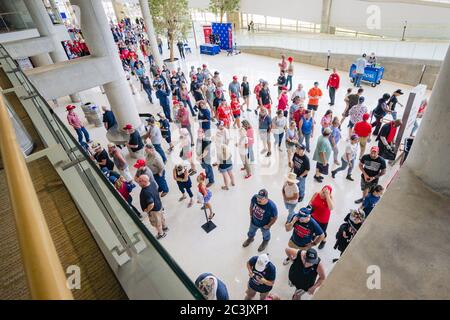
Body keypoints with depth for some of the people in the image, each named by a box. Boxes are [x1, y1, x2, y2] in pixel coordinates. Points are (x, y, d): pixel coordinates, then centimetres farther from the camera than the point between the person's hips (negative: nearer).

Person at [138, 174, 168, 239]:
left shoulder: (146, 192, -39)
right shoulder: (152, 184, -12)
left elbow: (151, 205, -39)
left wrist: (147, 210, -21)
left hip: (154, 209, -8)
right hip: (159, 205, 8)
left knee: (156, 222, 19)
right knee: (161, 217, 32)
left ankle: (161, 234, 44)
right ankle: (164, 227, 57)